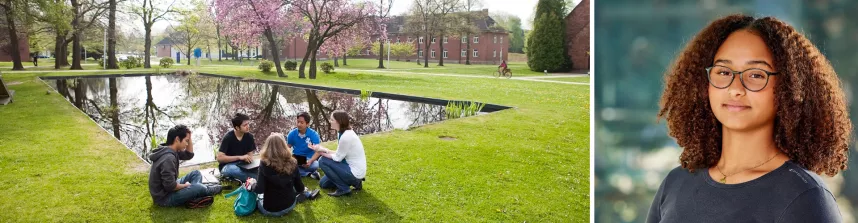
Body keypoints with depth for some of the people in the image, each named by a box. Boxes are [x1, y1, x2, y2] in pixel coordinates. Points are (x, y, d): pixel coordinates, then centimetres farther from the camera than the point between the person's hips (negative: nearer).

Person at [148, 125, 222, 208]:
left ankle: (194, 198, -11)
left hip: (168, 188, 11)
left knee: (196, 173, 13)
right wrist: (185, 185, -11)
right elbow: (170, 186, -30)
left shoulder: (170, 151, 2)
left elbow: (189, 155, 16)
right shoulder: (168, 158, -29)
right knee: (198, 187, -23)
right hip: (164, 197, -11)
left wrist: (189, 137, 2)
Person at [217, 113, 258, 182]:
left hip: (242, 165, 3)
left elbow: (250, 154, 2)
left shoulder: (249, 136, -5)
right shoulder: (228, 137, -18)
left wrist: (247, 158, -22)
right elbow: (219, 158, -22)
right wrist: (239, 157, -27)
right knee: (233, 169, -40)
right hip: (227, 166, -3)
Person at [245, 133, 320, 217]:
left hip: (270, 210, -4)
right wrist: (303, 189, 25)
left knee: (257, 200, 30)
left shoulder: (265, 164, -18)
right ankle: (307, 194, 40)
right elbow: (299, 187, 1)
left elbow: (259, 190, -21)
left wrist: (252, 183, 1)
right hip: (290, 206, 4)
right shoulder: (292, 162, -9)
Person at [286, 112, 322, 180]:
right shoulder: (292, 133, -7)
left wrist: (310, 161, -36)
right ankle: (309, 173, -17)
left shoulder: (313, 134, -15)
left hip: (309, 158, -3)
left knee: (315, 165, -36)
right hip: (296, 158, 3)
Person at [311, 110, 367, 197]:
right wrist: (323, 149, -1)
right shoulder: (343, 133, 4)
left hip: (355, 172, -10)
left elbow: (337, 158, -17)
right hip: (352, 167, 10)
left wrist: (322, 153, -6)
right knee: (323, 183, 16)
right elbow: (339, 154, 8)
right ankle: (354, 181, 15)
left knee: (323, 161, -13)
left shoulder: (346, 136, -26)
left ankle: (343, 189, -6)